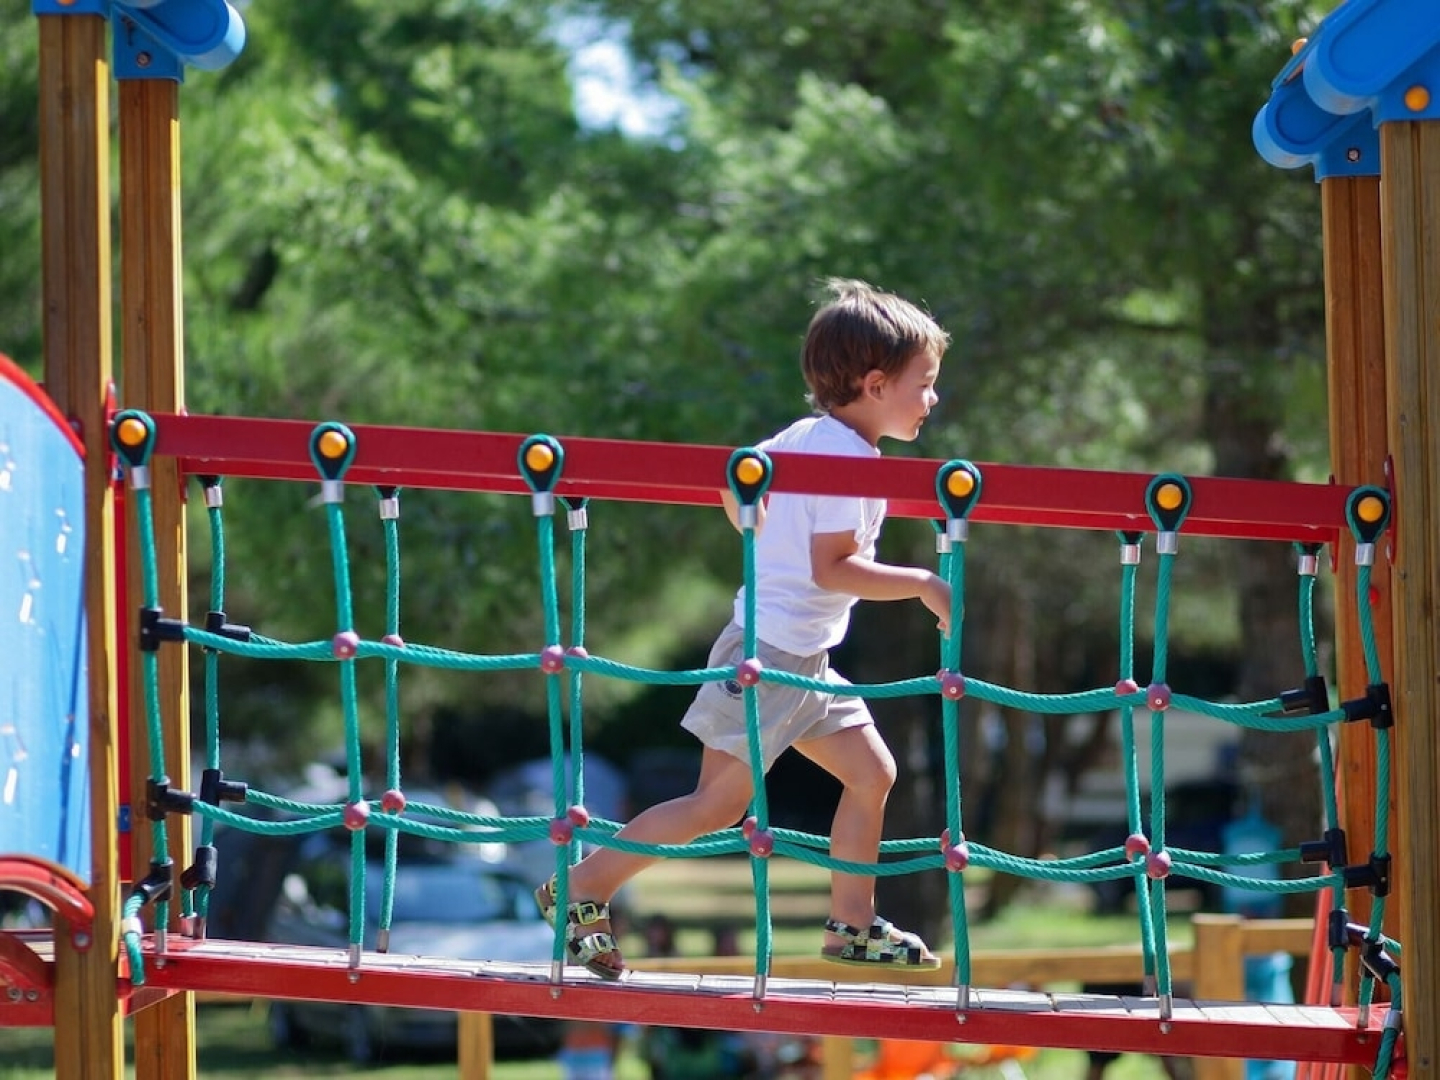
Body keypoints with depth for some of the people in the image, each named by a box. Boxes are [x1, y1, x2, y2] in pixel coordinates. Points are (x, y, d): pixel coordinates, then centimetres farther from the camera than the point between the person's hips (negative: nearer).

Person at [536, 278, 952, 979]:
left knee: (872, 773, 9)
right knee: (719, 802, -5)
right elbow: (833, 568, -25)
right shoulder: (849, 458, -20)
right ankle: (581, 889, 3)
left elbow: (735, 483, 19)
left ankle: (852, 924, 15)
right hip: (772, 653, -10)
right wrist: (921, 584, -19)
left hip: (804, 657, 10)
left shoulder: (805, 435, 8)